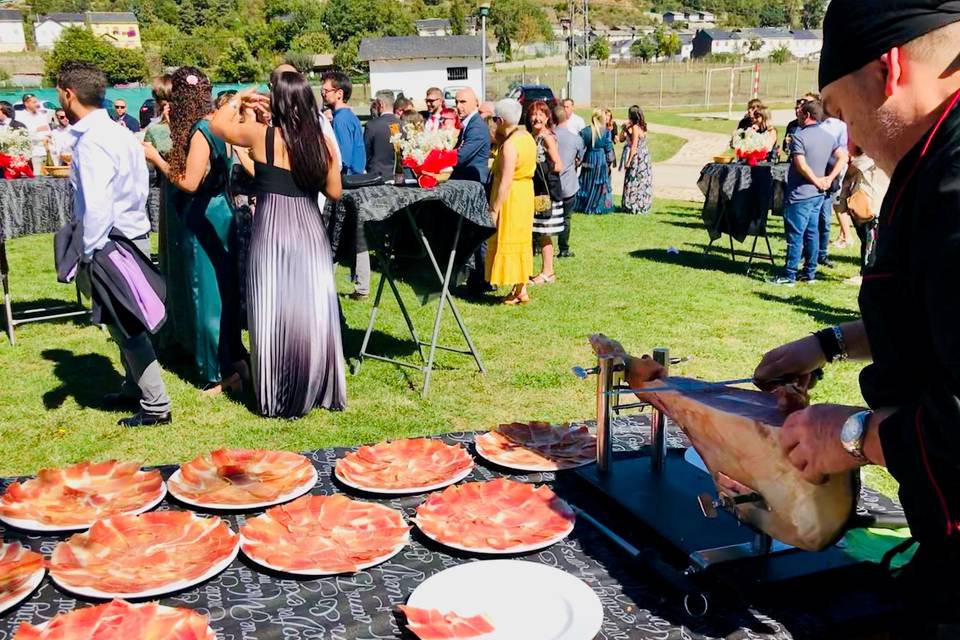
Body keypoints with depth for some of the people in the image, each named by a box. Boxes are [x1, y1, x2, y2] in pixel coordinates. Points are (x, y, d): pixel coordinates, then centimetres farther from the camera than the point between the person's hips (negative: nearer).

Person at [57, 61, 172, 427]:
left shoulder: (90, 142, -20)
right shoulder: (120, 133, 8)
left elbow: (96, 205, -26)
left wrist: (89, 255, -18)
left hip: (112, 243, -9)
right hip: (133, 235, 9)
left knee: (125, 327, -1)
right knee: (126, 322, 21)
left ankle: (156, 407, 6)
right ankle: (134, 387, 35)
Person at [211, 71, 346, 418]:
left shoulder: (262, 135, -6)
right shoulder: (322, 140, 2)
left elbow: (216, 124, 10)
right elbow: (335, 192, 10)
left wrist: (238, 98, 23)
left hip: (272, 232, -3)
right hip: (310, 230, 3)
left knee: (276, 312, 5)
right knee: (313, 311, 10)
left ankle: (280, 398, 11)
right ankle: (319, 389, 20)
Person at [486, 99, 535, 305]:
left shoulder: (509, 145, -21)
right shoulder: (527, 137, 7)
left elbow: (505, 182, -24)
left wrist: (494, 209, -20)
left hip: (510, 197, -9)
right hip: (525, 193, 9)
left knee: (509, 242, 1)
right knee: (519, 241, 16)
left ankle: (521, 291, 5)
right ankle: (520, 288, 22)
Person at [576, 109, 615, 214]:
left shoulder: (585, 131, -5)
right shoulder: (606, 131, -10)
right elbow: (608, 148, -8)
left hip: (589, 161, 2)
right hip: (602, 160, -2)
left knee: (587, 183, 13)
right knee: (601, 185, 8)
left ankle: (585, 206, 17)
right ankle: (600, 207, 9)